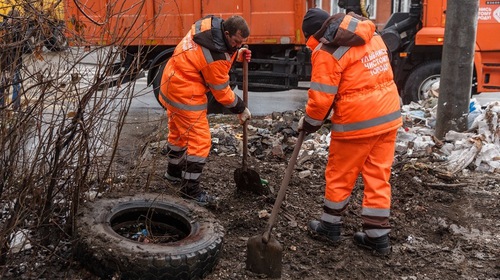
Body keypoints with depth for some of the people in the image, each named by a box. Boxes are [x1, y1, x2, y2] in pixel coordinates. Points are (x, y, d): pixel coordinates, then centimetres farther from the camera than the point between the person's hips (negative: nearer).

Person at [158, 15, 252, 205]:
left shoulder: (211, 24, -5)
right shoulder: (215, 58, -28)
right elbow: (221, 91, -16)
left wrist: (237, 54, -2)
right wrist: (241, 109, -2)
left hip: (173, 82, 10)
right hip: (186, 94, -10)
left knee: (178, 131, 25)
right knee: (199, 140, -4)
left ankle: (174, 171, 44)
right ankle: (191, 189, 5)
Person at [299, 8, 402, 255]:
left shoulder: (327, 51, -13)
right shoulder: (371, 34, 11)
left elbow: (321, 97, -14)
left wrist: (308, 123, 2)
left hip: (357, 122, -7)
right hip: (389, 116, 7)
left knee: (340, 175, 11)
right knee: (378, 176, 12)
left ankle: (330, 225, 27)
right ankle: (377, 235, 19)